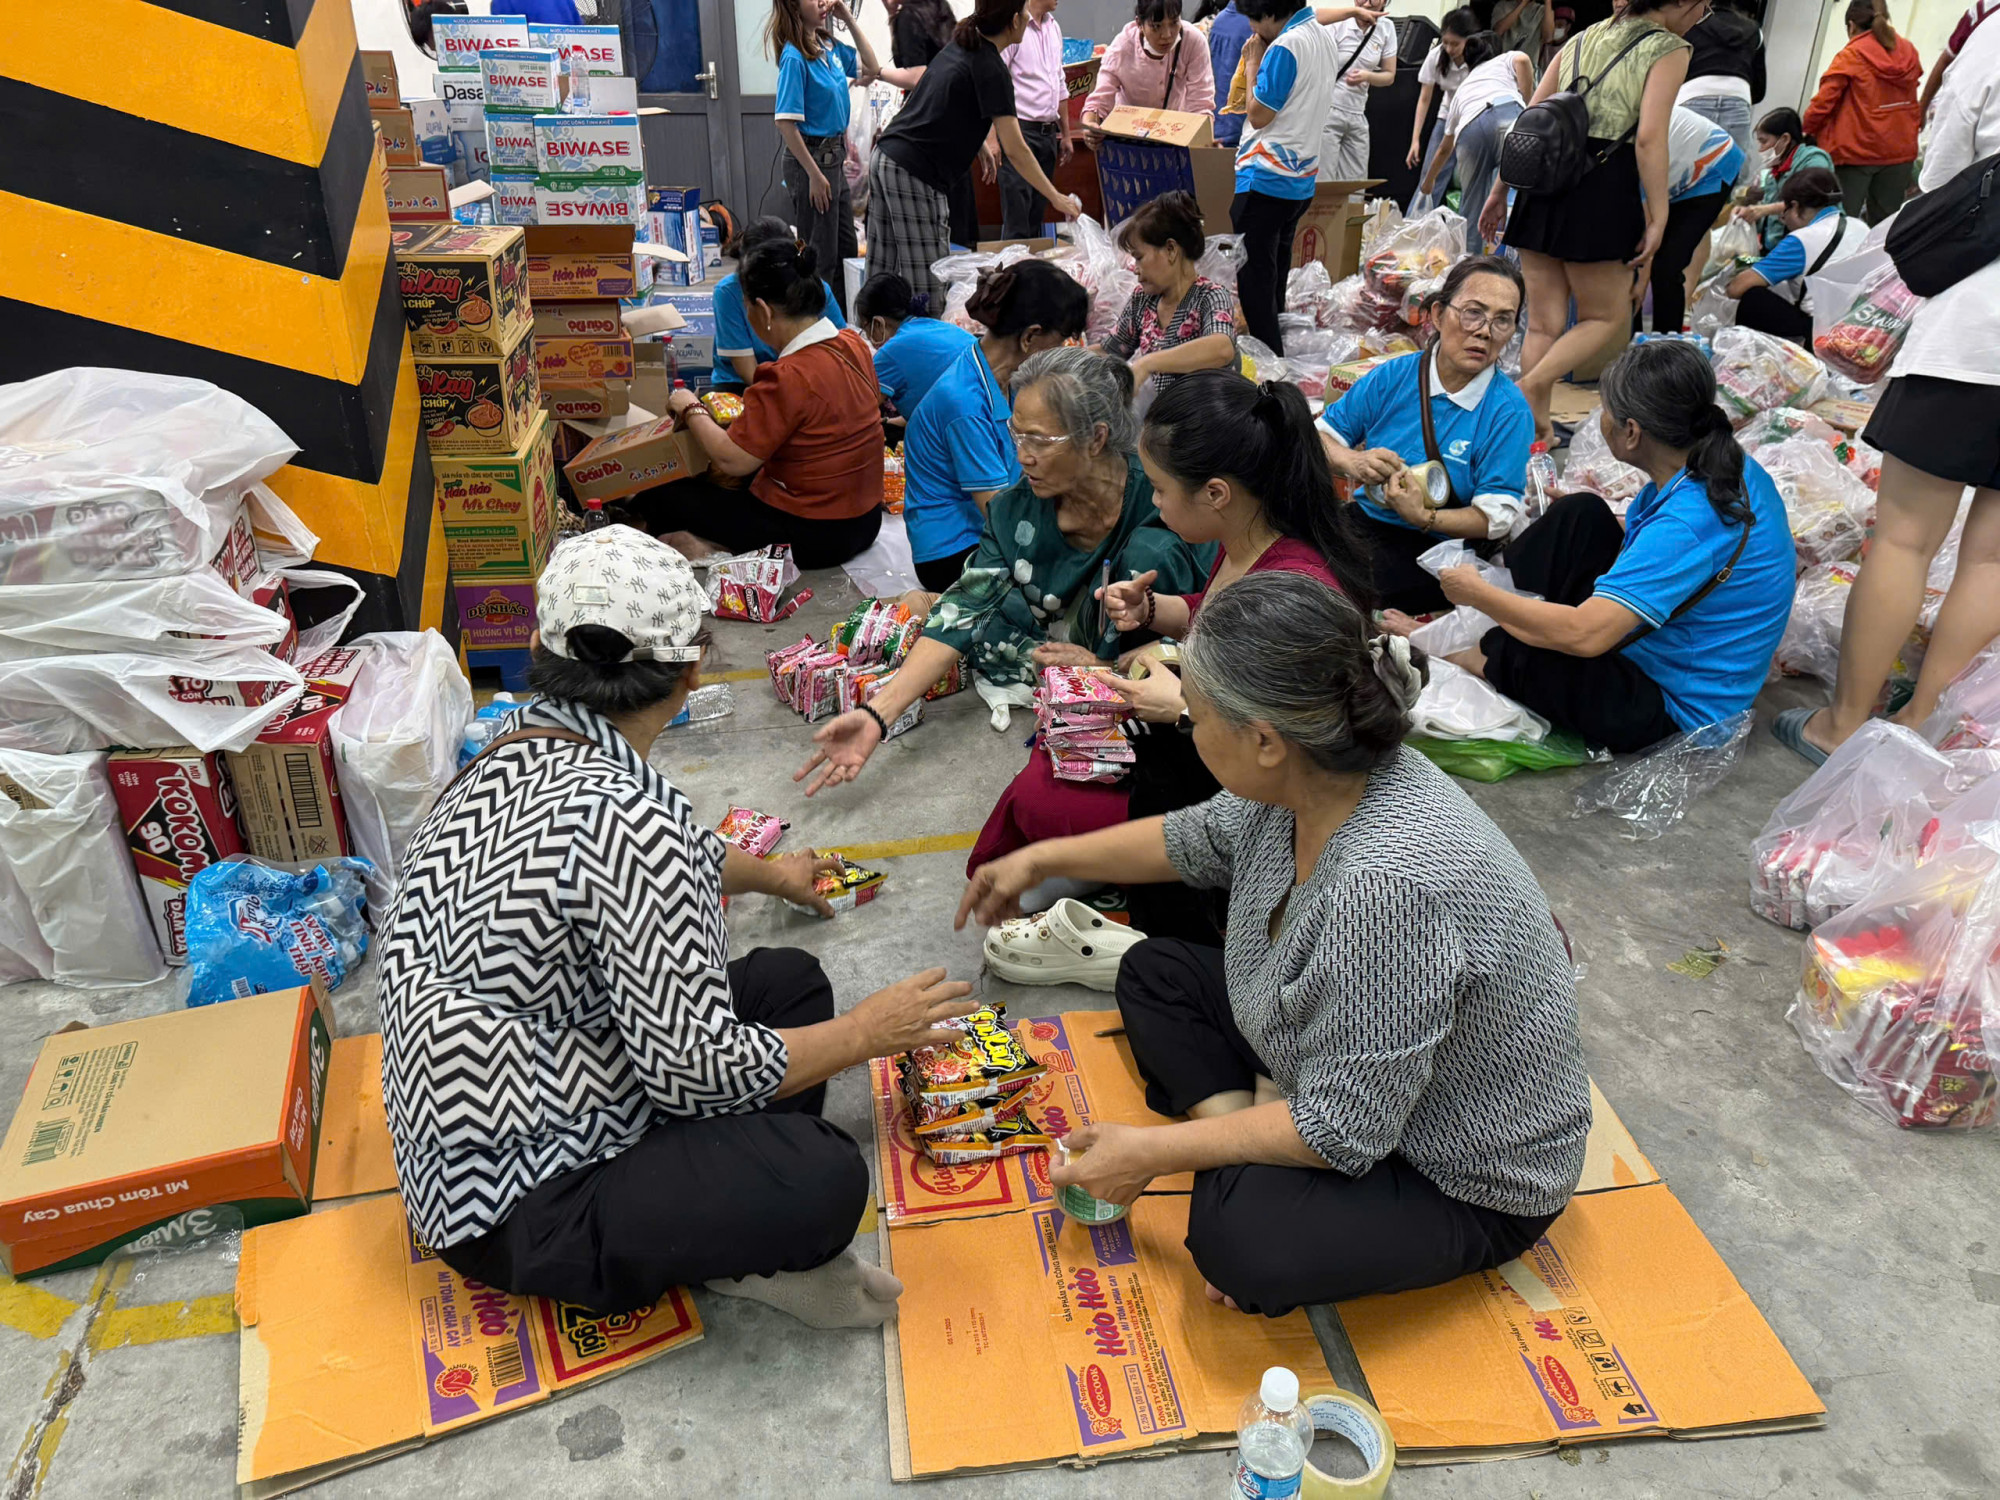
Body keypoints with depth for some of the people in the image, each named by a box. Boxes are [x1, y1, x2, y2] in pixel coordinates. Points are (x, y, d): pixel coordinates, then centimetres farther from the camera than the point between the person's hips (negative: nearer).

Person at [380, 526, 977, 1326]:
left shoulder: (514, 756, 0)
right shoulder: (618, 813, -30)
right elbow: (697, 1066, -24)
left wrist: (765, 872, 40)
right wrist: (869, 1032, -9)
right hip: (518, 1210, -10)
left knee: (790, 978, 11)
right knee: (823, 1179, -27)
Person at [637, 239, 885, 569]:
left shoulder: (788, 378, -27)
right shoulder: (853, 343, -1)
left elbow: (731, 460, -22)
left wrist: (691, 409, -5)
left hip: (811, 537, -9)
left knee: (658, 497, -1)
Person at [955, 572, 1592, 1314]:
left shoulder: (1389, 881, -39)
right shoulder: (1315, 776, -13)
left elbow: (1343, 1130, -31)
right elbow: (1196, 841, 10)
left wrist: (1153, 1152, -21)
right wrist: (1043, 860, 15)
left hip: (1467, 1177, -9)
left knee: (1238, 1237, -33)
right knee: (1156, 971, 8)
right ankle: (1248, 1159, -3)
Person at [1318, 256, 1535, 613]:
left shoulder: (1509, 412, -6)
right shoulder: (1394, 376, 4)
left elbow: (1497, 517, -10)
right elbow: (1322, 434, 9)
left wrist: (1424, 517, -26)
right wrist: (1351, 461, -14)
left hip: (1439, 548, -4)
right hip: (1366, 521, 4)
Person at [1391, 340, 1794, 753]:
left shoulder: (1687, 526, -33)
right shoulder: (1731, 466, -4)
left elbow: (1583, 635, -38)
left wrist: (1477, 593, -24)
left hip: (1670, 711, -9)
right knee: (1579, 514, 2)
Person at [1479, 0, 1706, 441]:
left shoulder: (1583, 38, 20)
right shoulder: (1669, 49, 2)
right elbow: (1649, 138, -11)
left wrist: (1499, 189, 19)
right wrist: (1657, 218, -11)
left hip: (1542, 184, 6)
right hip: (1602, 190, -6)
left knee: (1543, 323, 9)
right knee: (1606, 318, 8)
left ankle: (1535, 424, 7)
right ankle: (1529, 387, -13)